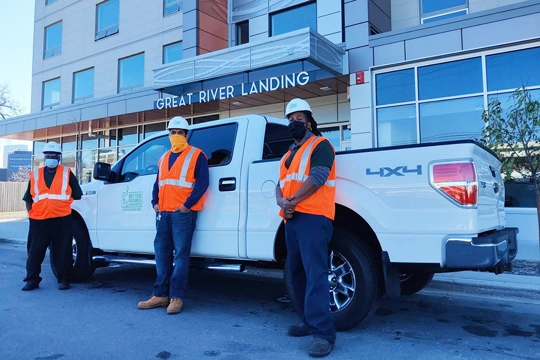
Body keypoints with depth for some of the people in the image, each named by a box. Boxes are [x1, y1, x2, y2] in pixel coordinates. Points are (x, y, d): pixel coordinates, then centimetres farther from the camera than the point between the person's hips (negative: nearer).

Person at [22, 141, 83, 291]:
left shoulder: (67, 173, 5)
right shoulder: (35, 175, 11)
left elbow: (77, 195, 8)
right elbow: (28, 199, 15)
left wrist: (67, 209, 6)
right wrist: (31, 214, 8)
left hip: (62, 220, -2)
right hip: (38, 220, 2)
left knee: (62, 252, 4)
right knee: (34, 252, 6)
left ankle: (64, 280, 14)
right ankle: (32, 280, 17)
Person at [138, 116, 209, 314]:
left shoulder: (196, 155, 0)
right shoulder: (164, 158, 21)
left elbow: (202, 182, -9)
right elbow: (157, 183, 23)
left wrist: (187, 204, -16)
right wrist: (155, 202, 6)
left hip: (183, 213, -7)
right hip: (163, 213, 7)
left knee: (181, 254, -4)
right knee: (162, 253, 9)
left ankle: (176, 297, 1)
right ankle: (160, 294, 16)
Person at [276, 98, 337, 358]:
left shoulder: (320, 145, 0)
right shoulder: (288, 154, 26)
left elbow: (317, 178, -14)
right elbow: (281, 184, 17)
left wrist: (293, 200, -15)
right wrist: (281, 202, -5)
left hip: (313, 218, -9)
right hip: (292, 219, 9)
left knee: (315, 274, -15)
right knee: (297, 273, 12)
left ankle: (323, 333, -13)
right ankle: (309, 322, 22)